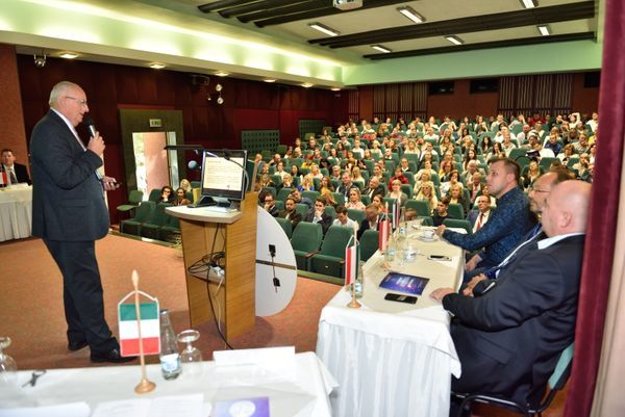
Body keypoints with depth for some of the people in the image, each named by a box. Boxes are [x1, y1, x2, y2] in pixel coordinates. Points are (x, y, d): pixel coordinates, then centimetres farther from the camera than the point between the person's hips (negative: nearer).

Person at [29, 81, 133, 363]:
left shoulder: (60, 129, 16)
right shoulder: (49, 130, -17)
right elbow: (66, 177, -26)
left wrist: (99, 181, 12)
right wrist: (93, 153, -16)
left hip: (71, 223, 11)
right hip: (67, 224, -11)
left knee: (76, 281, 19)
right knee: (87, 284, -5)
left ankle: (78, 335, 33)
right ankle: (102, 345, 4)